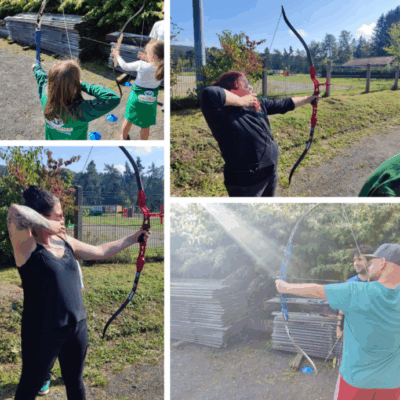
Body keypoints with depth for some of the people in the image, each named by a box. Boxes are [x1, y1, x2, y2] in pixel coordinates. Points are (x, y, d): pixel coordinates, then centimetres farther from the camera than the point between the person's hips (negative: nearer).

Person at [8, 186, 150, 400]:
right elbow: (15, 211, -36)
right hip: (43, 332, -6)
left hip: (77, 326, 7)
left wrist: (132, 238, 15)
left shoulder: (65, 241, 5)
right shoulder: (26, 245, -17)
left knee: (75, 381, 23)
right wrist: (49, 225, -25)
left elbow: (100, 251, 14)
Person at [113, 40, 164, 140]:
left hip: (137, 97, -2)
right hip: (151, 99, 2)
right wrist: (147, 59, 2)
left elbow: (125, 66, -11)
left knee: (129, 120, 23)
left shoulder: (141, 65, -26)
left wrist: (117, 55, 5)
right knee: (146, 125, 18)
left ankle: (123, 138, 45)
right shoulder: (162, 68, -18)